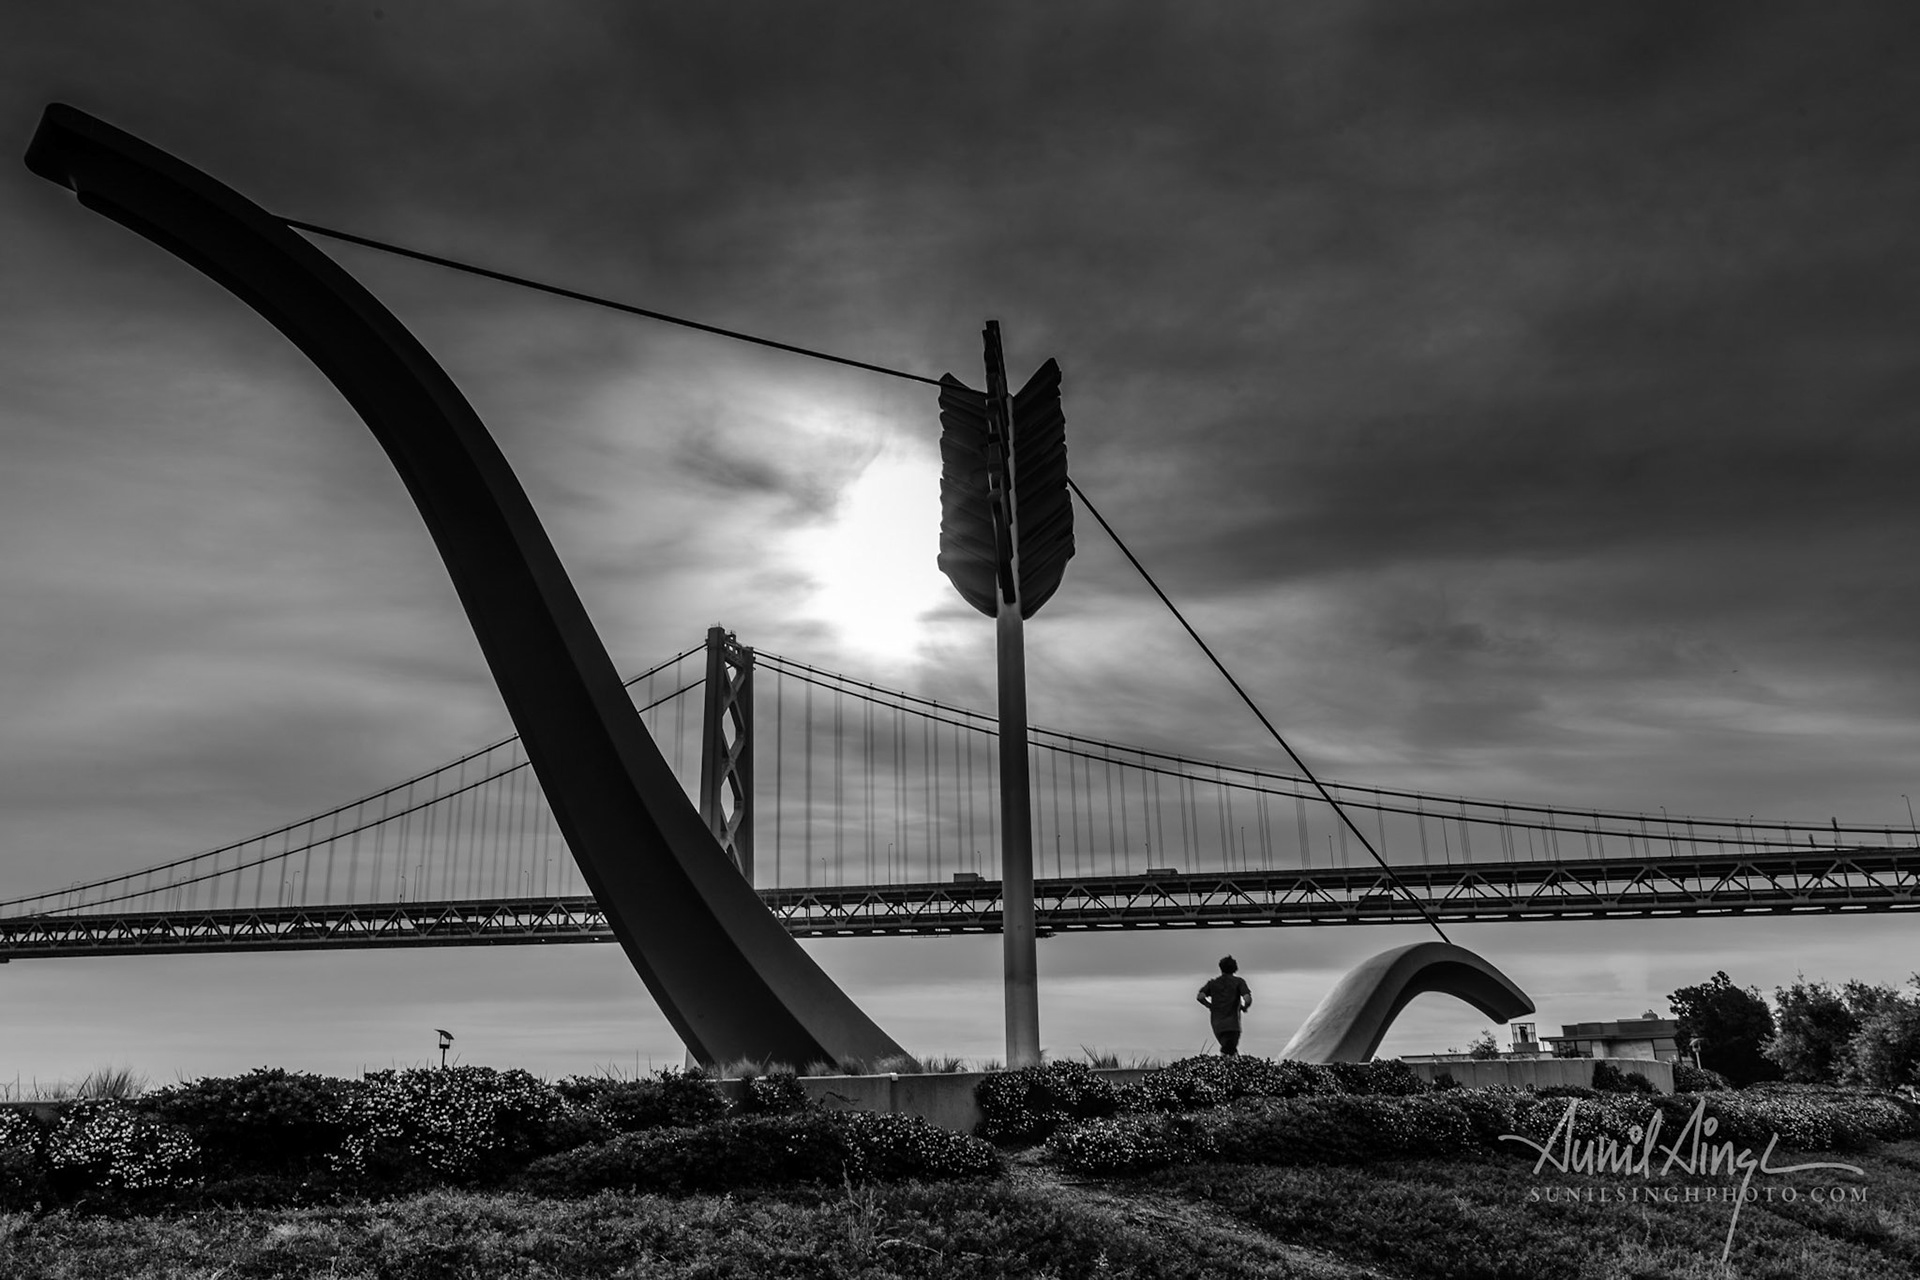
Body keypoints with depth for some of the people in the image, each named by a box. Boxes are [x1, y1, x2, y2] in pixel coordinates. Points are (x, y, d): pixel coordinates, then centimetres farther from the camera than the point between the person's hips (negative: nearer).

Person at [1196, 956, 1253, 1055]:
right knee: (1229, 1053, -6)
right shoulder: (1239, 981, 4)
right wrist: (1244, 1007, 10)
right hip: (1232, 1025, -3)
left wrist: (1210, 1006, 12)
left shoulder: (1213, 982, 10)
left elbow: (1200, 997, -4)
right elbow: (1248, 999, -11)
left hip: (1217, 1025, 3)